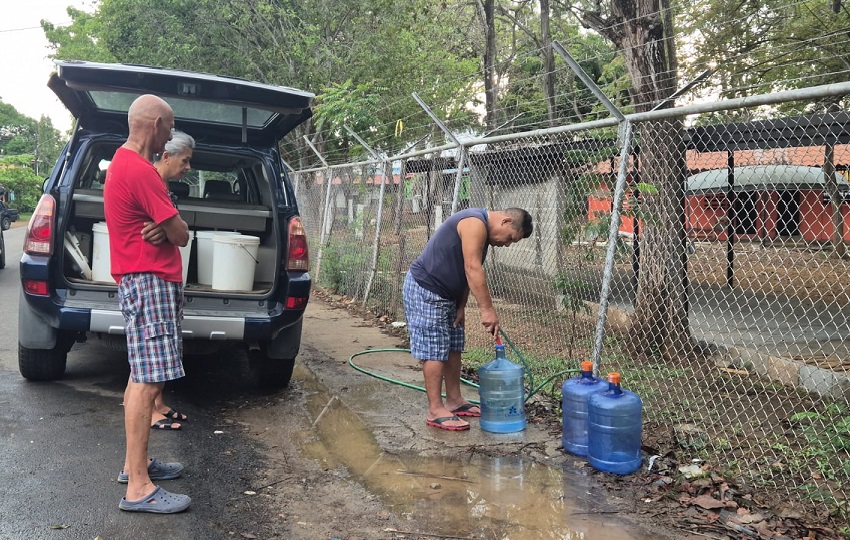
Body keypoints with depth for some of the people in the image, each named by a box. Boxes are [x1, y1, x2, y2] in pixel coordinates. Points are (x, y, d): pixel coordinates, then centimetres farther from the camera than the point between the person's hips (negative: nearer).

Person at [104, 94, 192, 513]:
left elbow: (158, 223, 17)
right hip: (150, 280, -11)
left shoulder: (123, 162, 17)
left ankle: (135, 464, 24)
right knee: (148, 380, -11)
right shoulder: (140, 171, -18)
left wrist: (161, 227, -6)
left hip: (144, 280, 11)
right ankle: (138, 488, -9)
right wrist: (169, 227, 5)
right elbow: (181, 235, -17)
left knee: (142, 375, 15)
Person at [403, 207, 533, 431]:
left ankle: (454, 401, 22)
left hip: (444, 294, 11)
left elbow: (467, 273, 13)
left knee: (453, 347, 13)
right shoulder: (475, 224, -20)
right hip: (424, 290, -11)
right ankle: (435, 411, -4)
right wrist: (487, 310, -26)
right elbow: (472, 270, -26)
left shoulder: (482, 229, 12)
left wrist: (461, 307, 8)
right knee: (435, 350, -8)